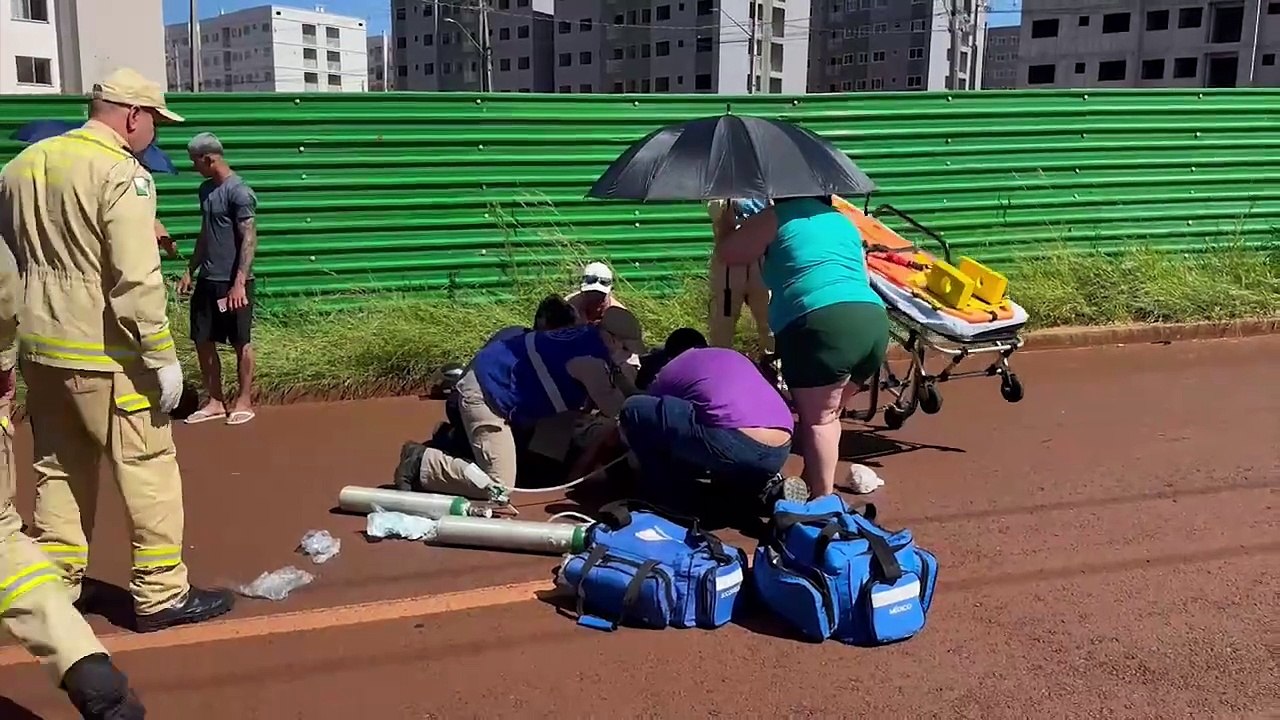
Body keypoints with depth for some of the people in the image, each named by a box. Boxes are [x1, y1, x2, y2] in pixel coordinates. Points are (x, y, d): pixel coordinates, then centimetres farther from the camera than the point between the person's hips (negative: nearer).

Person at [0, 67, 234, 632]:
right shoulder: (121, 174, -15)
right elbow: (136, 281, -22)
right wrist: (162, 357, -17)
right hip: (104, 354, -8)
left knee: (58, 469, 18)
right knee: (148, 468, 2)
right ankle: (161, 595, 7)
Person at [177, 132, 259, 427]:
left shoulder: (239, 191, -14)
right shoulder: (206, 189, 12)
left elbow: (249, 240, -18)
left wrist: (239, 283, -24)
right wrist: (190, 271, 18)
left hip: (232, 282, -8)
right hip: (207, 280, 8)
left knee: (241, 342, 3)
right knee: (203, 340, 10)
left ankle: (244, 401, 15)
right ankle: (215, 401, 20)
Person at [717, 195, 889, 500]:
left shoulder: (779, 216, 10)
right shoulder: (845, 222, 28)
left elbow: (727, 251, 16)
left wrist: (764, 245, 35)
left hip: (824, 324, -7)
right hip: (874, 321, 7)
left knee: (817, 419, 1)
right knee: (827, 414, 18)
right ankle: (815, 483, 24)